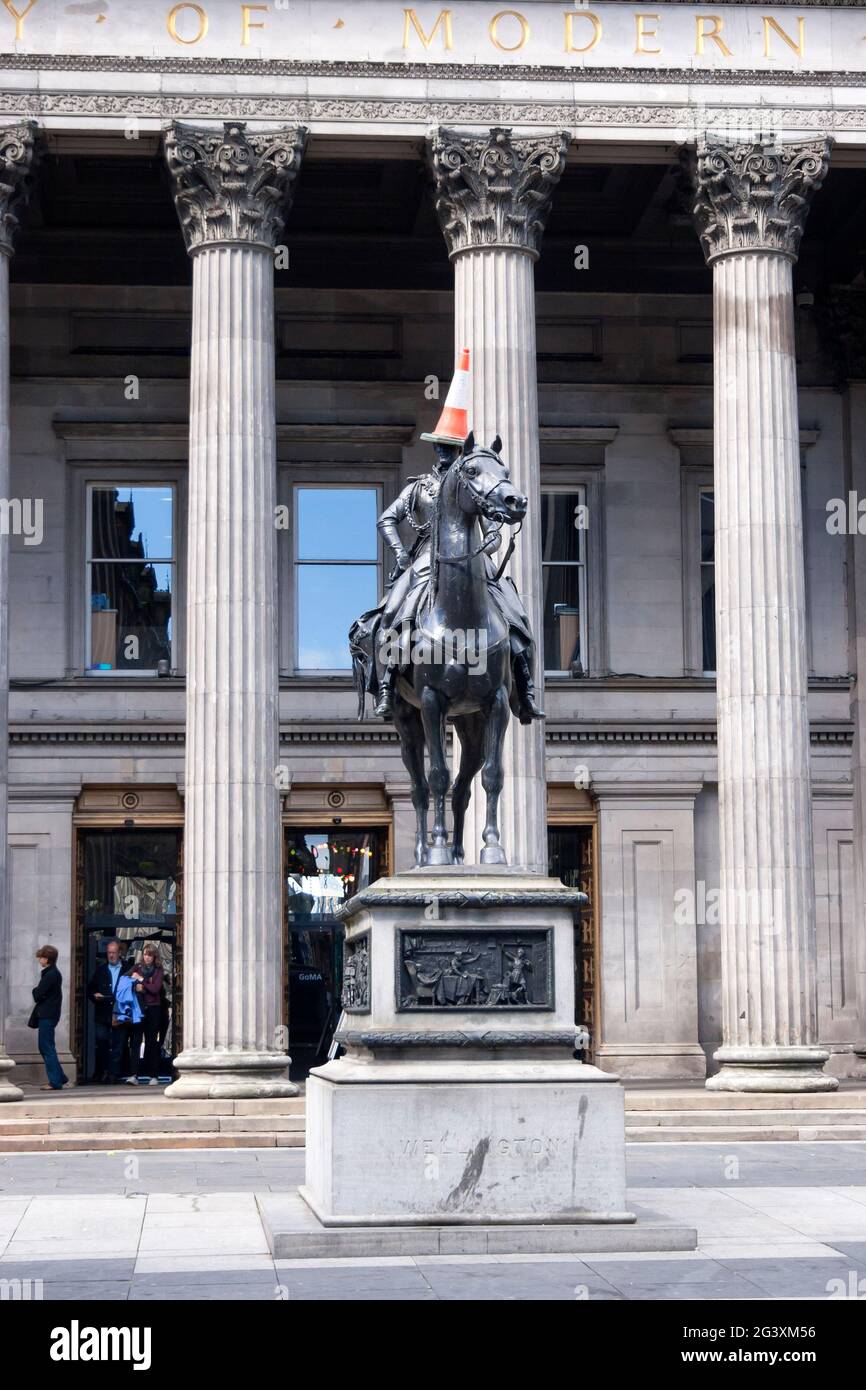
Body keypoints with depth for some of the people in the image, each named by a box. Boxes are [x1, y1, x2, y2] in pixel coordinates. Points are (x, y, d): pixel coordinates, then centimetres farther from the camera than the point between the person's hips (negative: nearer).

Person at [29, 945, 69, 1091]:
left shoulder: (51, 974, -17)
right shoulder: (51, 973, 15)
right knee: (45, 1047, 15)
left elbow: (39, 994, -18)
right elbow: (41, 994, 18)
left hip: (47, 1016, -10)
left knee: (47, 1047, -6)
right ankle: (60, 1078, 20)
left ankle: (55, 1082, -5)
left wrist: (35, 992, 2)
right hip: (47, 1014, 10)